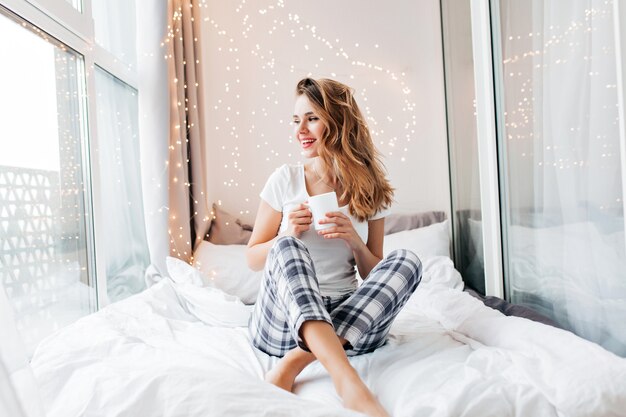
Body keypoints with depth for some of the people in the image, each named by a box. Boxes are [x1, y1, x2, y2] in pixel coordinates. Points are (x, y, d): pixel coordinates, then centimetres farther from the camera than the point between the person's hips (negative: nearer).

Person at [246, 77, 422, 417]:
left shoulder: (369, 191, 4)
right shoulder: (285, 179, 0)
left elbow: (374, 276, 8)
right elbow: (253, 258, 5)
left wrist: (355, 241, -13)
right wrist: (287, 237, -16)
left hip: (350, 320, 2)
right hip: (282, 321, -1)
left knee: (407, 261, -21)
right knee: (286, 246, -28)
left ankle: (294, 361, -29)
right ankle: (347, 379, -42)